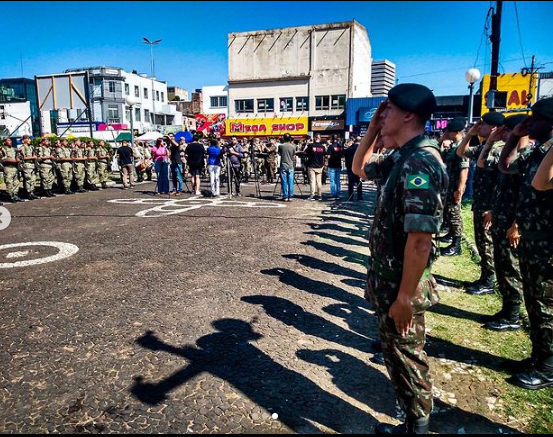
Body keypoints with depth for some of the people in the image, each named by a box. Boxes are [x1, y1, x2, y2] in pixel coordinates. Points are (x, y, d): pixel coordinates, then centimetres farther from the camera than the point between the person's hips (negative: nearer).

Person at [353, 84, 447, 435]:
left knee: (404, 355, 8)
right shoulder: (403, 158, 6)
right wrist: (372, 131, 10)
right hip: (390, 277, 10)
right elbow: (360, 169, 24)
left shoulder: (420, 162, -25)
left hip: (402, 284, -10)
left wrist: (405, 297, -24)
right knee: (398, 349, 26)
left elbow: (420, 239, -29)